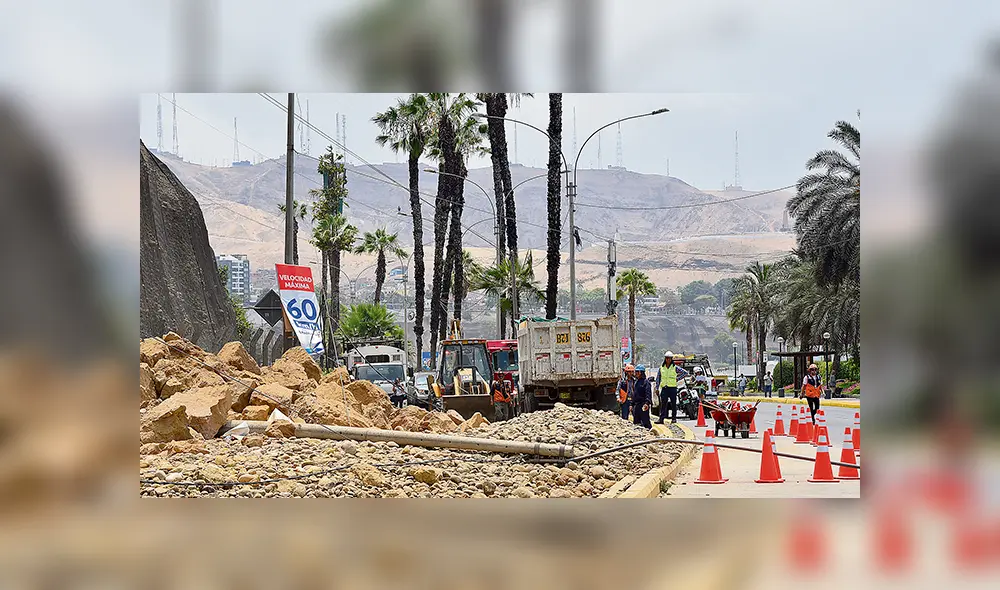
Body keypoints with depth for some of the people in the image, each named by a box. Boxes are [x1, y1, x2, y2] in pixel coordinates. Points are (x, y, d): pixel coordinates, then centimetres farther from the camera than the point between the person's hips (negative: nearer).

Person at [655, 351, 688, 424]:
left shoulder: (675, 367, 1)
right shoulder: (661, 367, 9)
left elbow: (685, 373, 3)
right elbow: (658, 378, 14)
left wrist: (678, 378, -1)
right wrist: (657, 388, 8)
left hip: (673, 388, -2)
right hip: (664, 388, 2)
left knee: (673, 404, 4)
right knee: (663, 404, -1)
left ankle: (674, 418, 12)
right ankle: (661, 419, -2)